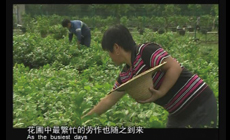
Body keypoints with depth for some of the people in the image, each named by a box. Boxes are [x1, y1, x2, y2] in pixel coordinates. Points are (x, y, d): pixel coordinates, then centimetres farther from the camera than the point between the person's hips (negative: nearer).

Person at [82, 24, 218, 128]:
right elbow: (109, 100, 14)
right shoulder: (126, 76, 7)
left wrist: (160, 93, -27)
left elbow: (175, 67, -26)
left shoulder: (146, 51, -19)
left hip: (200, 104, -9)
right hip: (179, 113, 9)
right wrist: (84, 118, 17)